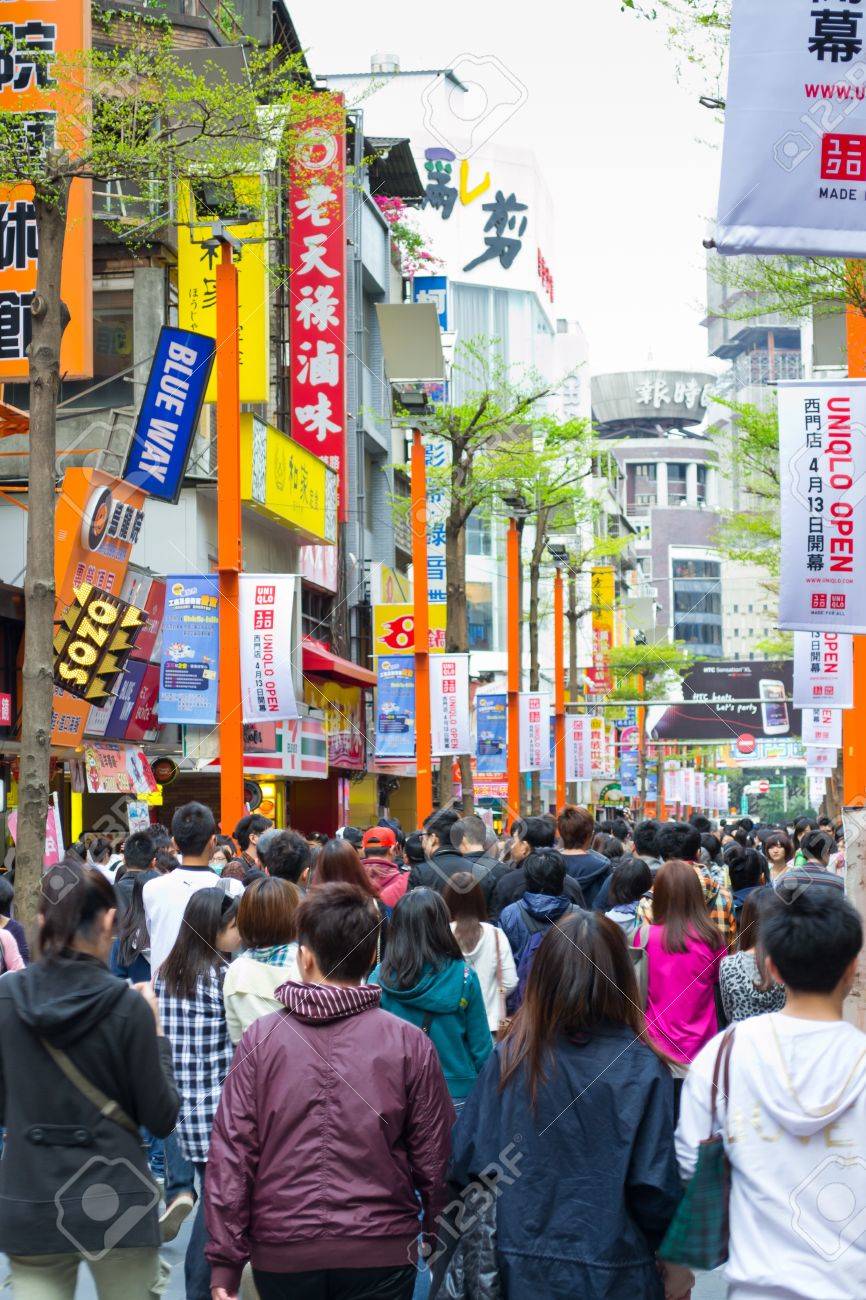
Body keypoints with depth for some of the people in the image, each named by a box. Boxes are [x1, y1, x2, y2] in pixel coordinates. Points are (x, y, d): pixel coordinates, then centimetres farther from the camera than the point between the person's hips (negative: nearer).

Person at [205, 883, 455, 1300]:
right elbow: (434, 1156, -2)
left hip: (281, 1253, 1)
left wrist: (224, 1264, 0)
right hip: (381, 1253, -1)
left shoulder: (260, 1039, -4)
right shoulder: (410, 1043, -6)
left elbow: (230, 1153, -5)